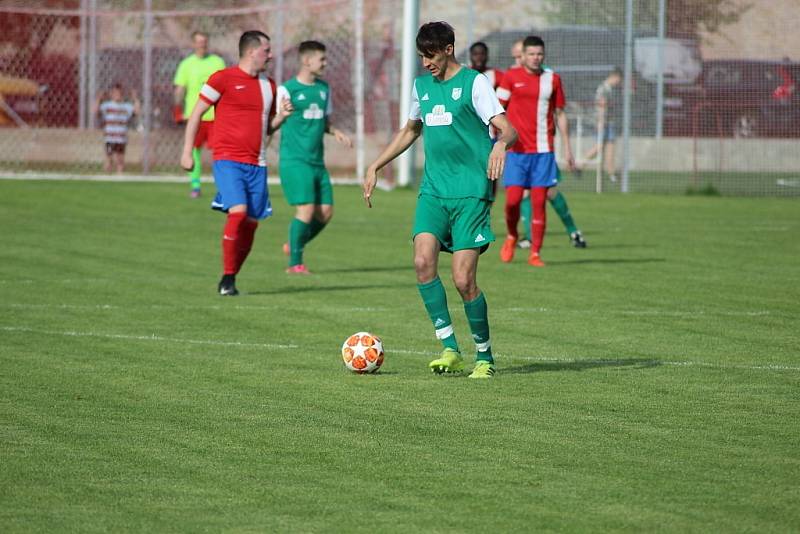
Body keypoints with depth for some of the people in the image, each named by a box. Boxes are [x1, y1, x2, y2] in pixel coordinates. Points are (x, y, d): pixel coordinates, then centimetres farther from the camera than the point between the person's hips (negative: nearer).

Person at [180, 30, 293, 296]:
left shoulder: (268, 85, 15)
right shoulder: (223, 79, -3)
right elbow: (196, 114, 0)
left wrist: (282, 116, 2)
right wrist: (187, 151, -5)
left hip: (256, 164, 6)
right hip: (228, 160, -6)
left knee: (251, 223, 1)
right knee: (238, 212, -22)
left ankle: (230, 280, 15)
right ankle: (227, 279, -11)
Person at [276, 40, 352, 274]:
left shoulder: (324, 88, 14)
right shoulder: (287, 89, -6)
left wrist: (335, 132, 5)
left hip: (317, 161, 7)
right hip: (295, 160, -7)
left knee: (325, 211, 3)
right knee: (306, 208, -15)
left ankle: (294, 246, 25)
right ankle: (295, 262, -2)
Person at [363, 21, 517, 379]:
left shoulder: (473, 82, -5)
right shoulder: (421, 86, 14)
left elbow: (507, 129, -15)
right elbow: (410, 131, 31)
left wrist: (500, 143, -38)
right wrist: (375, 167, 29)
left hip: (470, 192, -5)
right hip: (433, 189, 5)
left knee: (463, 280, -9)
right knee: (423, 262, -17)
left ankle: (484, 358, 8)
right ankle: (450, 349, -11)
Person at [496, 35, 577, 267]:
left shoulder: (553, 79, 8)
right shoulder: (511, 77, 2)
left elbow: (560, 114, 14)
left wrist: (567, 148, 12)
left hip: (543, 151, 1)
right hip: (516, 150, -1)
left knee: (539, 202, -2)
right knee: (513, 199, -8)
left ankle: (535, 254, 4)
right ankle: (512, 237, 20)